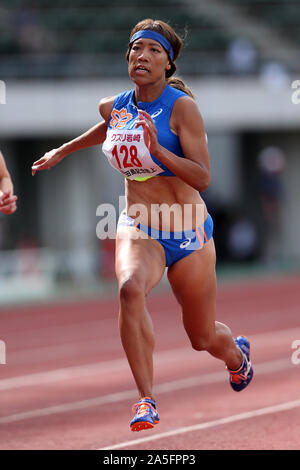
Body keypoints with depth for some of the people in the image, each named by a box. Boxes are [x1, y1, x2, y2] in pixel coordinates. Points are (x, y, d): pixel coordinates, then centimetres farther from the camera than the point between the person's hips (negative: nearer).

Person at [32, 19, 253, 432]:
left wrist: (157, 150, -31)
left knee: (203, 338, 11)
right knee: (130, 288, -33)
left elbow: (203, 178, -19)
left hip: (188, 233, -2)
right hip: (138, 228, 2)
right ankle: (147, 401, -30)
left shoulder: (182, 107, -14)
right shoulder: (113, 107, 2)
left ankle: (237, 352, 51)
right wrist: (63, 150, 34)